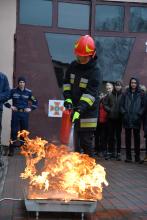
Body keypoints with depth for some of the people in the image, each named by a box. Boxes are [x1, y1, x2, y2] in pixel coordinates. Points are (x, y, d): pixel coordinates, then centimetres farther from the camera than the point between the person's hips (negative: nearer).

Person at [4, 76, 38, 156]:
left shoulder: (28, 92, 4)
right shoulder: (13, 91, 0)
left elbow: (35, 102, 13)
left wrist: (30, 108, 0)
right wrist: (10, 106, -4)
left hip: (24, 114, 2)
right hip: (15, 113, -2)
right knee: (14, 131, -4)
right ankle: (11, 150, -1)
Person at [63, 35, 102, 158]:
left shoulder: (95, 72, -14)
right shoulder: (73, 66, 6)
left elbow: (90, 94, -22)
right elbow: (66, 83, 11)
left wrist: (79, 110, -31)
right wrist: (68, 98, -7)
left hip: (88, 112, -6)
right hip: (73, 110, 6)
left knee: (87, 142, -4)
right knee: (75, 141, 12)